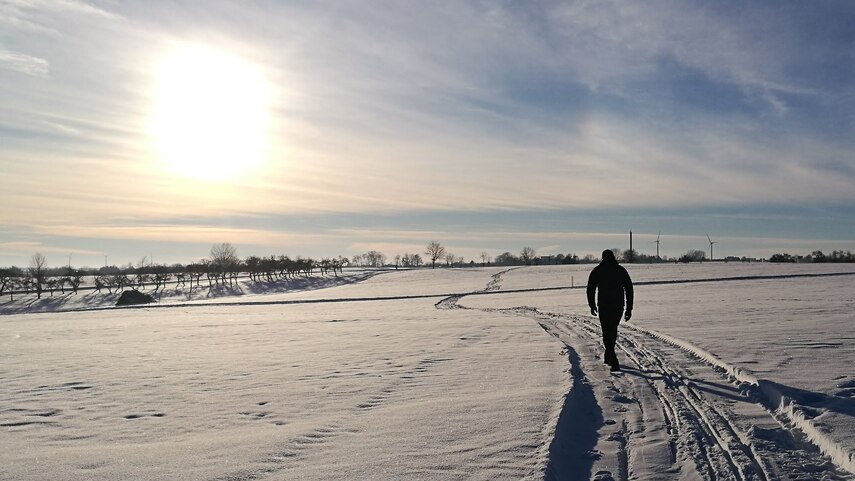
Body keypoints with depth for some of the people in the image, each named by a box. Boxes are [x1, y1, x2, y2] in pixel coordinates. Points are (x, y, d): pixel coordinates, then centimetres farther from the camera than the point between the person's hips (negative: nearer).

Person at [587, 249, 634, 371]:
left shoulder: (597, 271, 2)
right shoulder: (621, 270, 8)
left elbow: (590, 289, -1)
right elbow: (629, 290, 5)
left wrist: (592, 305, 9)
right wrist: (629, 309, 7)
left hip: (603, 306, -3)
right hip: (618, 306, 3)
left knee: (607, 332, 0)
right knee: (613, 330, 21)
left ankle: (614, 362, -10)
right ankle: (608, 356, 32)